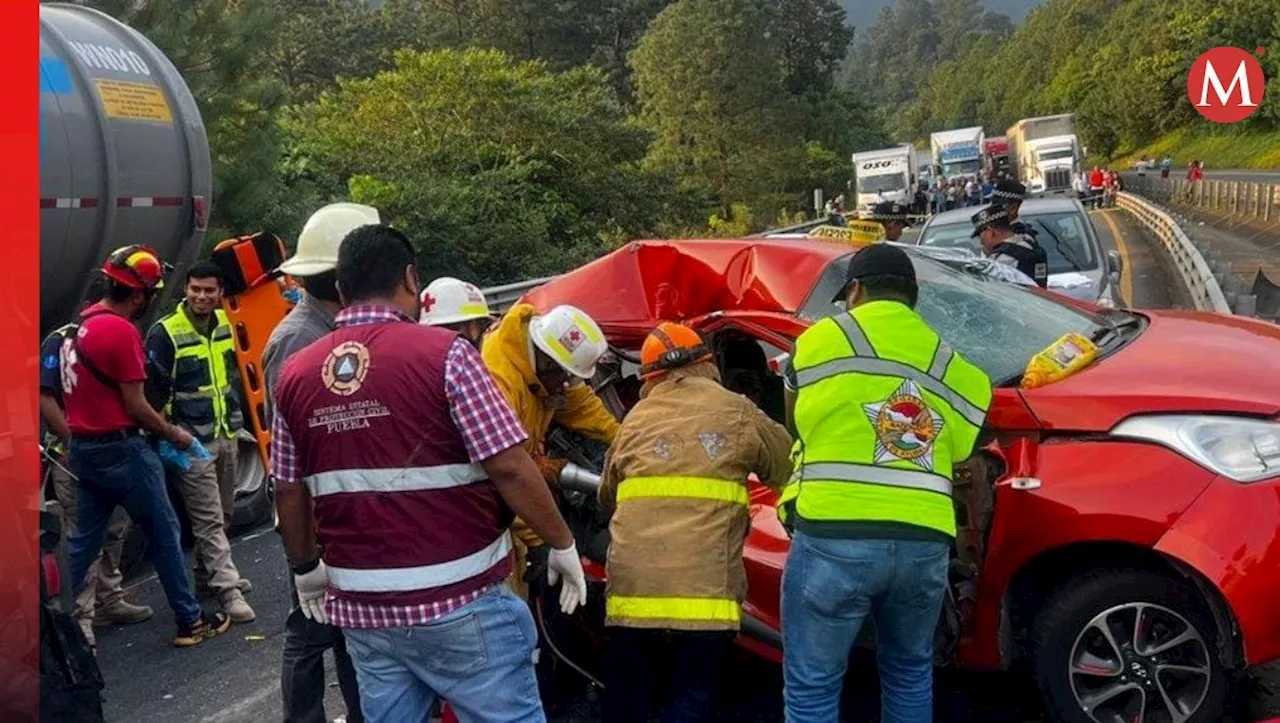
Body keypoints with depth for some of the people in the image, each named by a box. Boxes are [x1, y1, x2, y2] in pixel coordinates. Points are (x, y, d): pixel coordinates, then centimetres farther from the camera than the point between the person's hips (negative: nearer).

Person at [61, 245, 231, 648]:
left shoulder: (82, 325, 9)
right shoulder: (122, 331, -18)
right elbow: (135, 406, -16)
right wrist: (175, 436, -2)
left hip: (83, 447, 8)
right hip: (120, 449, -8)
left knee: (83, 541, 13)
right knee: (164, 534, 4)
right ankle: (191, 622, 12)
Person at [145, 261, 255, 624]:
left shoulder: (224, 325, 5)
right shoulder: (165, 333, -14)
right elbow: (154, 389, -12)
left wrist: (236, 415, 15)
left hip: (226, 434, 7)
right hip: (192, 441, -7)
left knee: (223, 514, 17)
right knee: (209, 519, -6)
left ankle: (208, 572, 32)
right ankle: (228, 589, -6)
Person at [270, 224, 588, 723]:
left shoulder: (295, 374, 3)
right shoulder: (444, 353, -12)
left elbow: (290, 492, 10)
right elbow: (509, 468, -15)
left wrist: (306, 568, 26)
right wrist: (563, 545, -2)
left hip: (362, 606, 5)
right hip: (459, 602, -5)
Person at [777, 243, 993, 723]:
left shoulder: (819, 340, 7)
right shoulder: (954, 368, 16)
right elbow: (967, 467, 16)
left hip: (834, 538, -4)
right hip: (924, 544, 4)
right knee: (909, 673, 24)